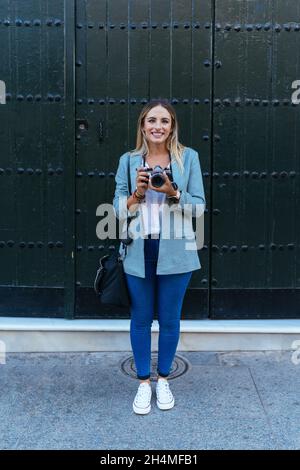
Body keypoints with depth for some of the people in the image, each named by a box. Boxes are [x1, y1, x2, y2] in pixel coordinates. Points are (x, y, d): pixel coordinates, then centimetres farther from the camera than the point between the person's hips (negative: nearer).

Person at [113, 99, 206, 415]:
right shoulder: (128, 160, 3)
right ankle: (143, 382, 27)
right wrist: (137, 193, -15)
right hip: (138, 252, 1)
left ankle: (163, 380, 30)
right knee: (140, 318, 10)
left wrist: (173, 192, -17)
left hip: (175, 252, -1)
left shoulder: (188, 157, 0)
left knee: (170, 319, 10)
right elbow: (118, 209, 3)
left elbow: (199, 206, -1)